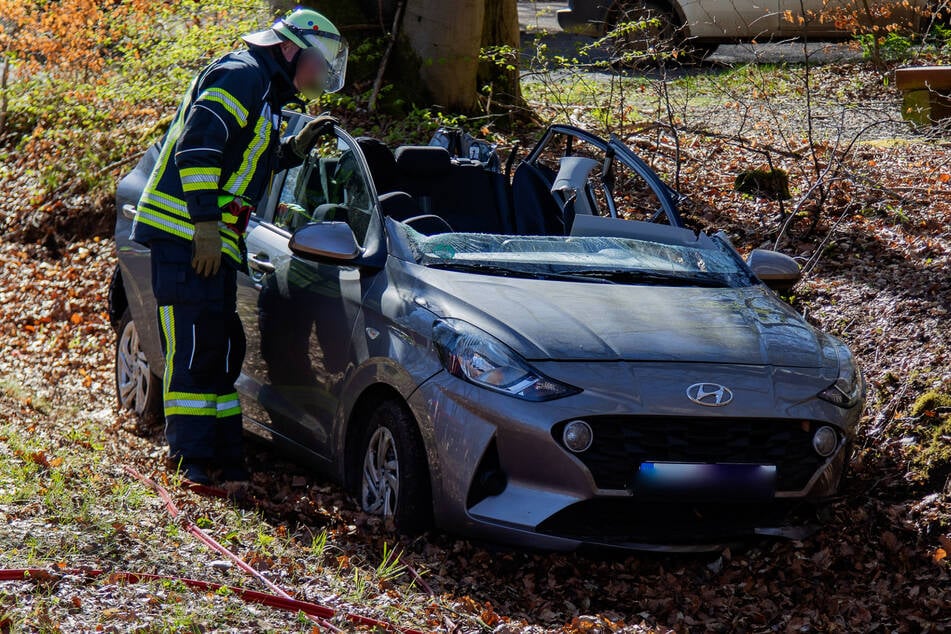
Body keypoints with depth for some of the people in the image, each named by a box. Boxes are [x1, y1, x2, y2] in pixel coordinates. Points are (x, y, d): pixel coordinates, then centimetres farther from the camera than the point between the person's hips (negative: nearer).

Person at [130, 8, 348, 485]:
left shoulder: (262, 92, 23)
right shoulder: (242, 75, -9)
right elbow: (198, 146, -20)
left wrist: (295, 148, 17)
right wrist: (207, 223, -23)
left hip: (212, 241, 11)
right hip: (185, 233, -11)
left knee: (221, 351, 12)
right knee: (195, 350, -10)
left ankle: (224, 458, 16)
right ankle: (194, 459, -8)